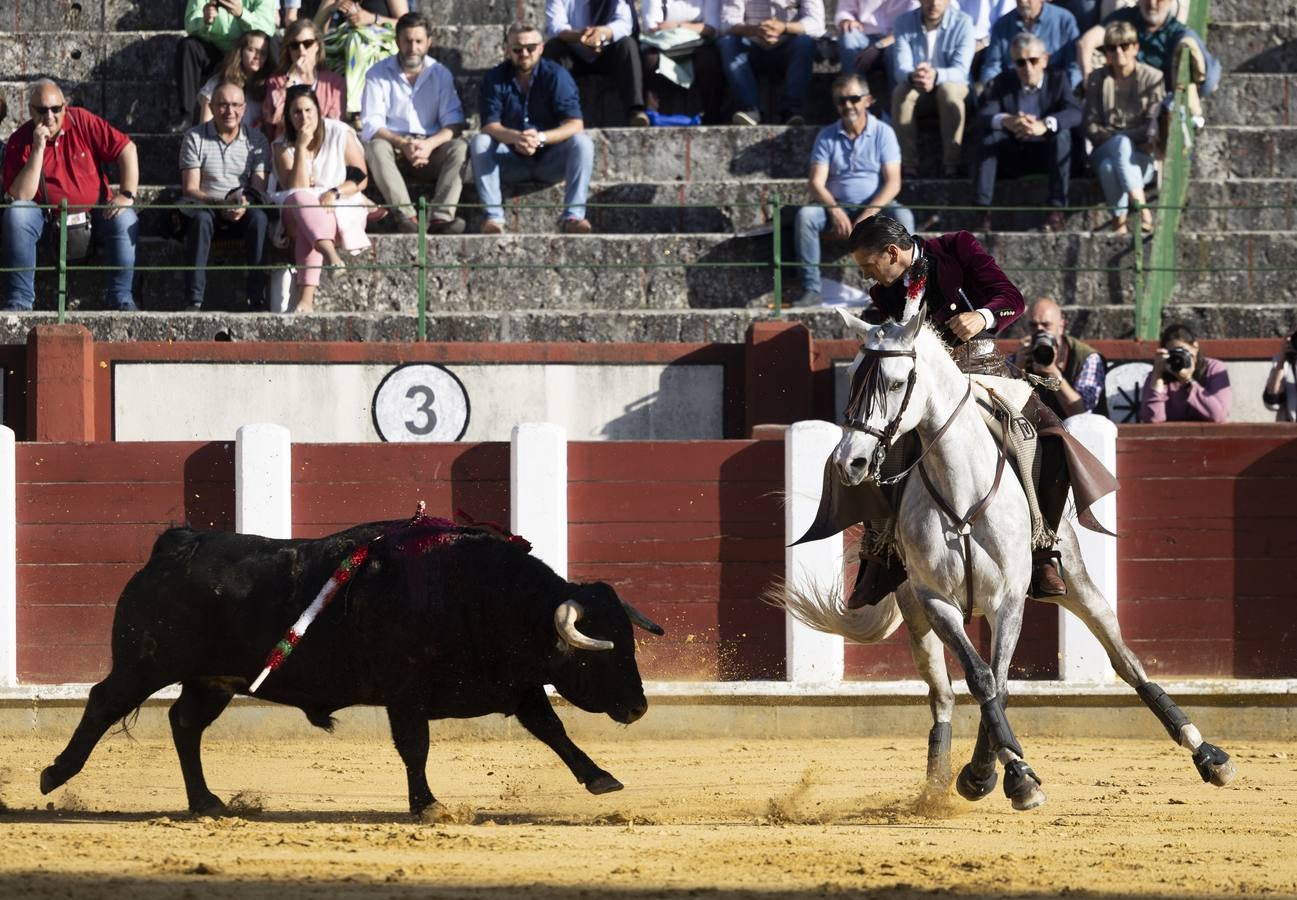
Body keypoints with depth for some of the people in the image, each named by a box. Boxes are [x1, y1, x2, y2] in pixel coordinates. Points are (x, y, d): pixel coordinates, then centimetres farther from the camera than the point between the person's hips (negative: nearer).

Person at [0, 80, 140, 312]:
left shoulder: (82, 121, -9)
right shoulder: (19, 141, -11)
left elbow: (127, 149, -8)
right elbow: (21, 196, -21)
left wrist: (128, 195, -17)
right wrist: (38, 150, -26)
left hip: (94, 210, 1)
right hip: (45, 214, -1)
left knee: (125, 219, -27)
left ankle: (121, 298, -18)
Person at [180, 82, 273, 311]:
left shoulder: (257, 140, 8)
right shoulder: (195, 138, 2)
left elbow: (260, 188, 2)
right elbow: (190, 189, -5)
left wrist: (245, 204, -22)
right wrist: (220, 204, -22)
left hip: (242, 214, 1)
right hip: (205, 207, -1)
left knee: (258, 218, -32)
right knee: (200, 219, -36)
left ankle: (257, 299, -34)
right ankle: (193, 301, -40)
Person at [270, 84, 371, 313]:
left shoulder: (341, 135, 0)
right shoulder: (282, 147, 2)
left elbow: (361, 179, 1)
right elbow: (295, 190, -12)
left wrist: (335, 193, -17)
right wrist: (302, 147, -16)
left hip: (341, 209, -1)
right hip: (297, 212, 1)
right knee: (300, 199, -36)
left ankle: (306, 295, -49)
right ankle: (330, 253, -59)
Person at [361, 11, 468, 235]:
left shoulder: (440, 74, 6)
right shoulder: (378, 75, 0)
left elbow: (454, 123, -3)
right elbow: (371, 126, -9)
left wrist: (430, 144, -24)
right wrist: (402, 144, -27)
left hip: (430, 150, 1)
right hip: (393, 148, -1)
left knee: (459, 148, -28)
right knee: (376, 147, -34)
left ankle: (441, 216, -43)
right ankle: (406, 216, -46)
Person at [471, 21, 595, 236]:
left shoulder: (556, 75, -7)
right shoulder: (495, 79, -3)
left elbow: (575, 124, -17)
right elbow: (490, 125, -15)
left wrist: (541, 138, -36)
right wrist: (516, 137, -37)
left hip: (550, 161, -1)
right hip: (511, 161, 1)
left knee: (582, 143, -27)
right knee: (480, 143, -25)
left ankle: (573, 216, -33)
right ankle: (493, 216, -32)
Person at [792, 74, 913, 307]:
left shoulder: (883, 133, 0)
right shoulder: (827, 137, 5)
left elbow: (893, 182, -8)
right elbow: (817, 183, -3)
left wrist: (868, 215, -21)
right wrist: (835, 211, -22)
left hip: (876, 209, -2)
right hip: (838, 207, 2)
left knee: (903, 217, -33)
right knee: (805, 215, -28)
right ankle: (811, 290, -30)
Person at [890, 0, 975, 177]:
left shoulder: (962, 23, -16)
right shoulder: (905, 23, -11)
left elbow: (961, 70, -24)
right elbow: (900, 69, -17)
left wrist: (935, 76, -47)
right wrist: (912, 77, -44)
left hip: (951, 85, -2)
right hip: (915, 87, 2)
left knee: (949, 90, -36)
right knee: (901, 92, -32)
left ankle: (951, 164, -33)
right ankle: (908, 164, -31)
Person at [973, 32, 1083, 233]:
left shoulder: (1057, 80, -3)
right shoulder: (1002, 83, 0)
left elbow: (1075, 113, -21)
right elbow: (984, 114, -17)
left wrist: (1045, 125, -42)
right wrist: (1006, 121, -42)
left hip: (1046, 154, -1)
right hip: (1012, 155, 1)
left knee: (1062, 132, -30)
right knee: (988, 136, -25)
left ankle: (1057, 210, -32)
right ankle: (982, 208, -29)